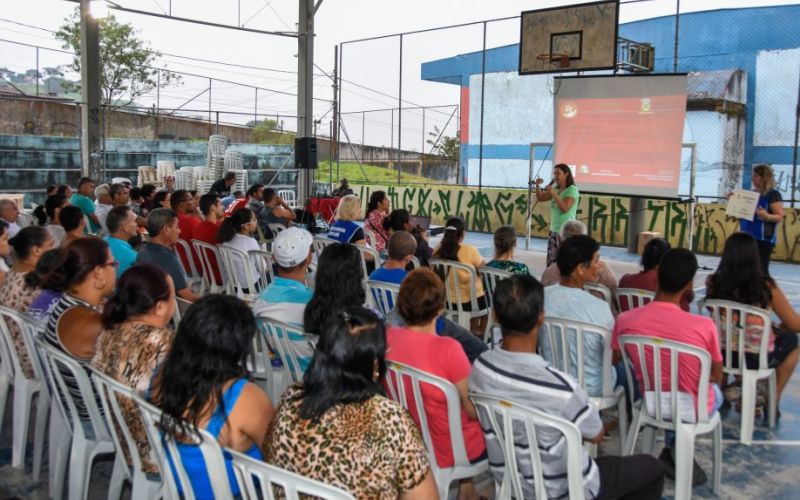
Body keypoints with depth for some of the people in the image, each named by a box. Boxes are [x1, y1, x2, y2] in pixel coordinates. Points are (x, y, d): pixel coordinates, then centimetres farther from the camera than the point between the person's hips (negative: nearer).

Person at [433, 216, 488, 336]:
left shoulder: (438, 250, -11)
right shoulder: (470, 250, -23)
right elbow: (484, 267, -8)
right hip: (469, 300, -4)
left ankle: (474, 331, 41)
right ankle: (480, 333, 38)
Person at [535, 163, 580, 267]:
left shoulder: (572, 190, -11)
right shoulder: (556, 188, 10)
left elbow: (565, 209, -22)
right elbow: (541, 198, 19)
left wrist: (553, 193, -23)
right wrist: (538, 185, 2)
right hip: (554, 230, 7)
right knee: (551, 262, 7)